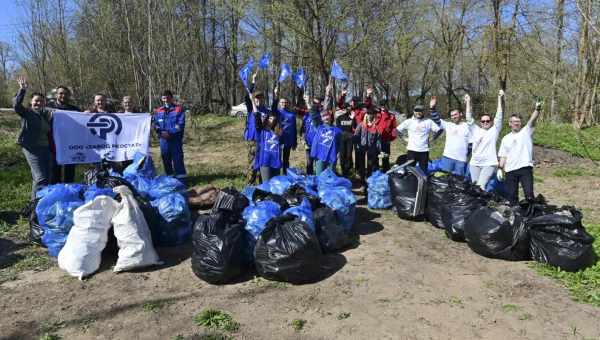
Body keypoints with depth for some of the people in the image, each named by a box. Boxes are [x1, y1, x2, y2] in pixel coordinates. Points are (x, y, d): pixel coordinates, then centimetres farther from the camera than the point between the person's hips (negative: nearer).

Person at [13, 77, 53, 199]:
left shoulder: (47, 114, 15)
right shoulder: (26, 112, 0)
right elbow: (16, 105, -20)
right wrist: (22, 90, -25)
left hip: (45, 148, 6)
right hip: (31, 148, -6)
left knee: (46, 177, 10)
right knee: (40, 178, -15)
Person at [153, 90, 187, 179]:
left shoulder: (178, 109, -1)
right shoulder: (158, 111, 12)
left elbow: (180, 124, -8)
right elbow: (155, 123, 10)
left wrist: (170, 132, -15)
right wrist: (161, 132, -9)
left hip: (176, 138, -4)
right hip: (163, 138, 4)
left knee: (177, 157, -5)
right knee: (165, 157, 10)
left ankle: (181, 175, 2)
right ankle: (169, 175, 22)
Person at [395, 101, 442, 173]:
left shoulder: (428, 121, 2)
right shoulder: (408, 121, 2)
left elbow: (439, 130, 6)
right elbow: (397, 130, 5)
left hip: (424, 151, 0)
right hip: (411, 150, 0)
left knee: (423, 171, 8)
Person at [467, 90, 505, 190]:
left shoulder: (494, 130, 8)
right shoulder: (476, 131, 15)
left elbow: (499, 116, 0)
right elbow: (469, 118, 9)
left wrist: (500, 98, -5)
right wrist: (468, 102, 4)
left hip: (489, 164, -3)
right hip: (474, 163, 3)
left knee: (481, 186, -18)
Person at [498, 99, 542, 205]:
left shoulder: (526, 132, 7)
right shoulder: (506, 139, 14)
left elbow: (532, 120, -12)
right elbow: (503, 156, 12)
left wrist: (537, 109, -30)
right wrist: (500, 168, 1)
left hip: (525, 168, -3)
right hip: (510, 170, 3)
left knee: (529, 193, -10)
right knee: (511, 195, 7)